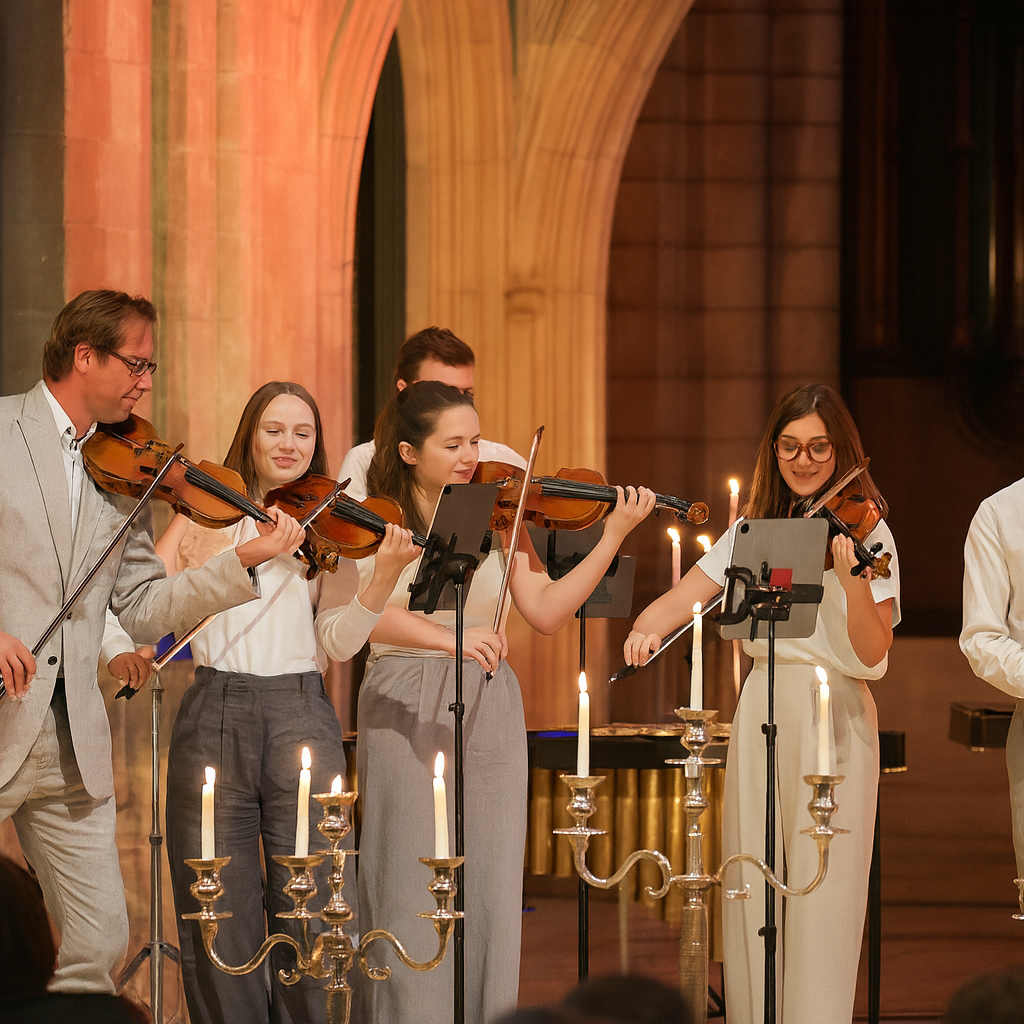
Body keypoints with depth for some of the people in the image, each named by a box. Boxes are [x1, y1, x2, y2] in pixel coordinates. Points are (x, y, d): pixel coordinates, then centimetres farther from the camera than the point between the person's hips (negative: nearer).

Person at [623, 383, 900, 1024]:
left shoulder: (865, 532, -3)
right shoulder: (755, 529, 10)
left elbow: (873, 654, -13)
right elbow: (685, 597, 1)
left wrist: (853, 579, -30)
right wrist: (647, 628, -20)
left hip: (835, 716, -4)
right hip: (761, 712, 4)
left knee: (821, 892, -8)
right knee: (753, 887, 4)